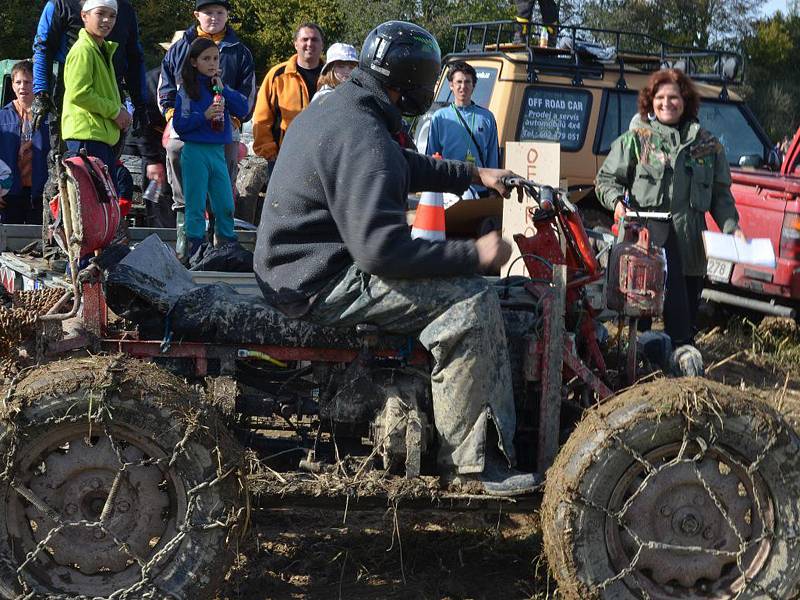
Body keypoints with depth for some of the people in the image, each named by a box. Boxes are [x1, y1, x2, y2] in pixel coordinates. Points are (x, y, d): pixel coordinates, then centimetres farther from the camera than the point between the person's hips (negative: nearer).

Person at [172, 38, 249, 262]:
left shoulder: (220, 87, 11)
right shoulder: (187, 90, -3)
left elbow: (244, 109, 1)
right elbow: (179, 125, -8)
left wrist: (223, 89, -7)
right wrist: (204, 116, -19)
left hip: (218, 151, 5)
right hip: (195, 152, -5)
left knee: (226, 206, 7)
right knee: (196, 206, -1)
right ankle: (194, 250, 4)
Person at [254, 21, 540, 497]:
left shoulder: (334, 110, 12)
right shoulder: (363, 139, -23)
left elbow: (410, 167, 29)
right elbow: (382, 249, -30)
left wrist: (476, 175, 24)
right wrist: (474, 255, -23)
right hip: (322, 284, -11)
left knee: (456, 280, 20)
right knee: (472, 302, -20)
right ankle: (471, 459, -15)